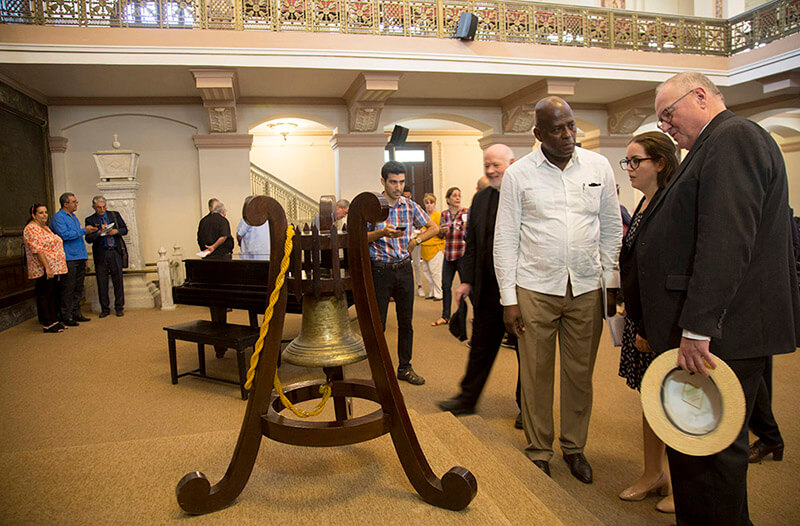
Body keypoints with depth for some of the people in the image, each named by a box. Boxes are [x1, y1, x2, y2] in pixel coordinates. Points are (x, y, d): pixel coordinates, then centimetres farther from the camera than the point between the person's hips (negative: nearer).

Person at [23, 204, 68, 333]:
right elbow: (38, 250, -20)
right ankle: (47, 325, 2)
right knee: (44, 295, -3)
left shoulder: (45, 227, 18)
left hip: (53, 268, 10)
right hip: (44, 269, -10)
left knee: (53, 294, 13)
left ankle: (54, 321, 20)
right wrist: (47, 268, -25)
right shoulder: (31, 229, -12)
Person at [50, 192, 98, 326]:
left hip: (79, 258, 8)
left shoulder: (74, 217, 20)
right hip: (68, 259, -8)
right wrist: (84, 231, -16)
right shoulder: (58, 217, -7)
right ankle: (66, 316, 1)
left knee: (78, 287, 10)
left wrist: (85, 257, 21)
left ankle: (76, 313, 18)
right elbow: (64, 235, -21)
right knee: (68, 288, -5)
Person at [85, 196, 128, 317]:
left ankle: (119, 307, 11)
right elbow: (88, 239, -3)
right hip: (100, 254, -1)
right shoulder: (90, 220, 3)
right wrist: (99, 232, -19)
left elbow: (125, 229, 9)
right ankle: (105, 309, 13)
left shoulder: (115, 215, 9)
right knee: (102, 282, 3)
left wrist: (116, 231, -10)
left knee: (118, 280, 2)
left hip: (115, 252, 1)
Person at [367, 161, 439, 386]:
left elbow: (434, 227, 14)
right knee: (377, 324, 1)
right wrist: (382, 233, -21)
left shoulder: (410, 206, 5)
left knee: (406, 322, 10)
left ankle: (404, 367, 23)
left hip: (404, 268, 3)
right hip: (380, 270, -3)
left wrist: (416, 240, -1)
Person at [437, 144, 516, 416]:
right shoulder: (480, 199, 8)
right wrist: (467, 281, 7)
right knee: (481, 346, 14)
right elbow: (471, 243, 12)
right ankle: (467, 399, 28)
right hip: (489, 290, 4)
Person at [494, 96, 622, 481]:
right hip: (535, 289, -2)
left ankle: (574, 447, 31)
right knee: (536, 375, 6)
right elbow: (505, 239, -2)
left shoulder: (598, 167, 5)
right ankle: (539, 452, 24)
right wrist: (508, 298, -6)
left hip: (587, 289, 2)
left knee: (580, 374, 11)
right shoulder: (518, 174, -2)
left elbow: (612, 229, 11)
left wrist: (612, 283, 6)